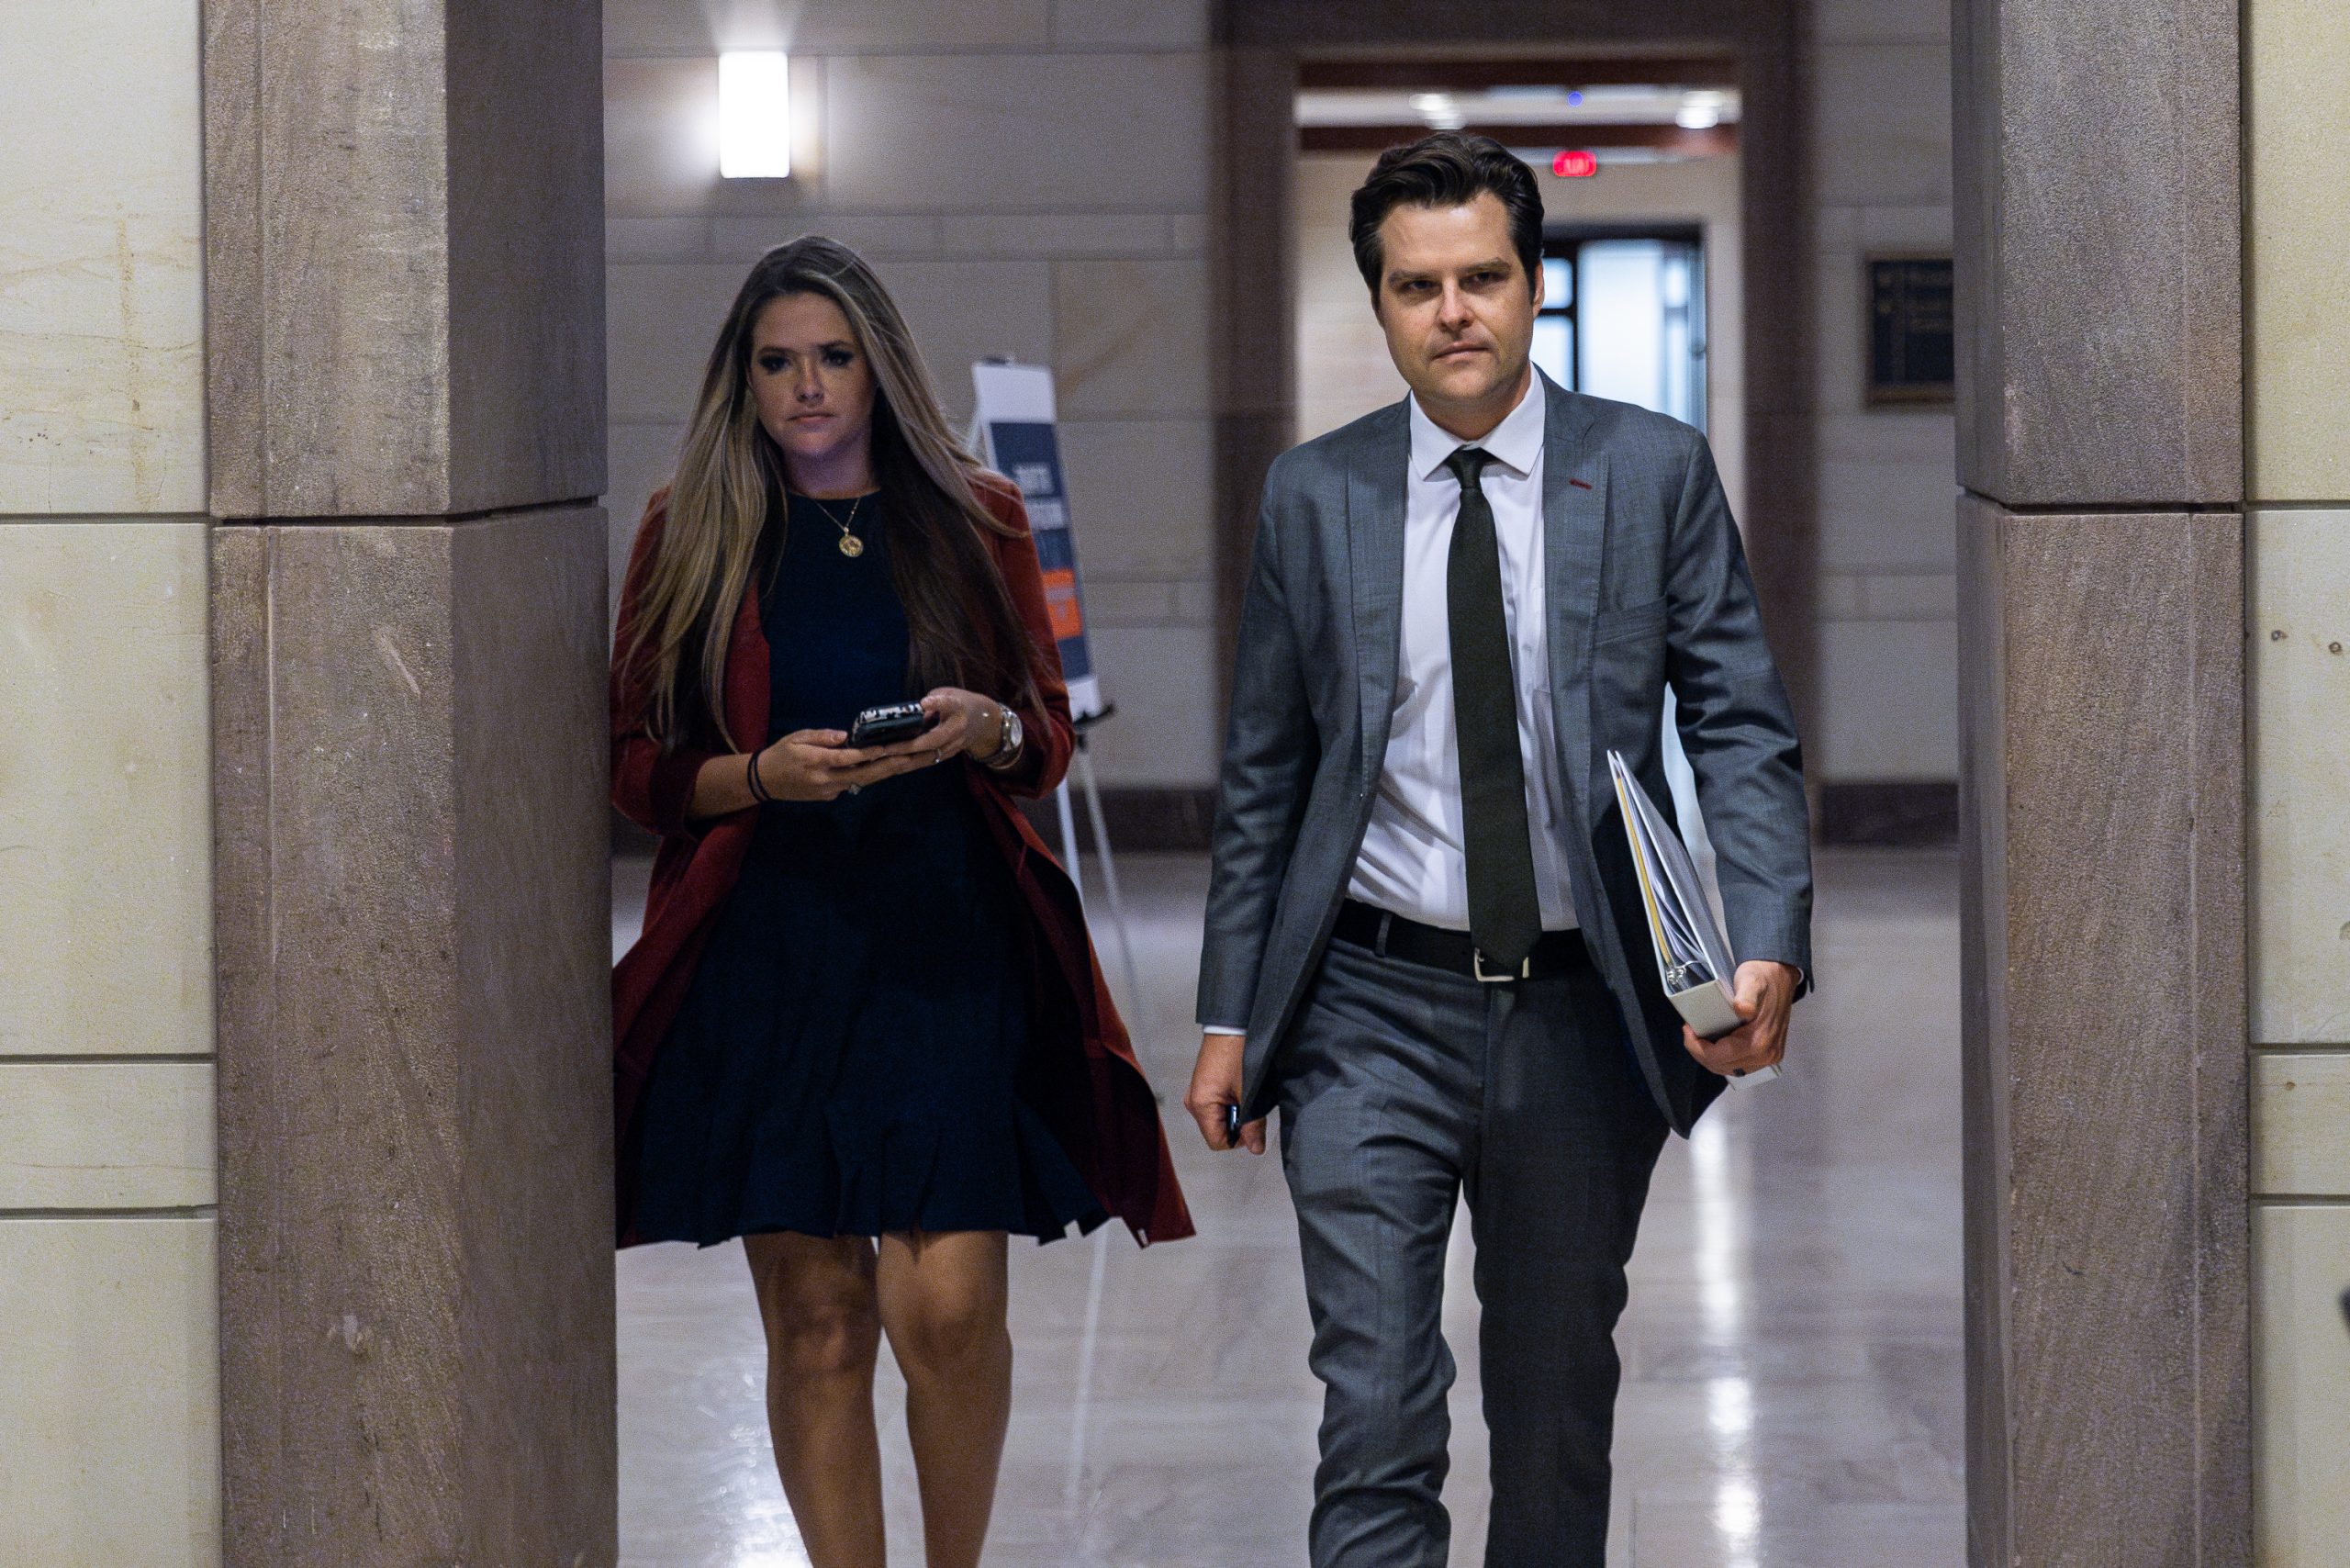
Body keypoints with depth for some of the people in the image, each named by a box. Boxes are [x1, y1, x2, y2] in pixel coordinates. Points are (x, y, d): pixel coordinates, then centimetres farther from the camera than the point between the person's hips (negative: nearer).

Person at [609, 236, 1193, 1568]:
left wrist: (986, 728, -10)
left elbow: (1051, 739, 12)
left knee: (948, 1305, -9)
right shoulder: (694, 535, 7)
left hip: (948, 944, 0)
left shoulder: (976, 520, 9)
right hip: (764, 949, 0)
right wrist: (762, 774, -12)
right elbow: (635, 767, 6)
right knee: (815, 1317, 0)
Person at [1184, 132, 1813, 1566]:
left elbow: (1744, 732, -3)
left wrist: (1768, 951, -18)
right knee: (1377, 1423, -9)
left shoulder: (1656, 474, 1)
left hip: (1583, 1017, 1)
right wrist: (1230, 1016, 6)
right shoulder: (1314, 497, 4)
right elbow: (1266, 775, 9)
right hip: (1373, 1014, 0)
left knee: (1560, 1416, 13)